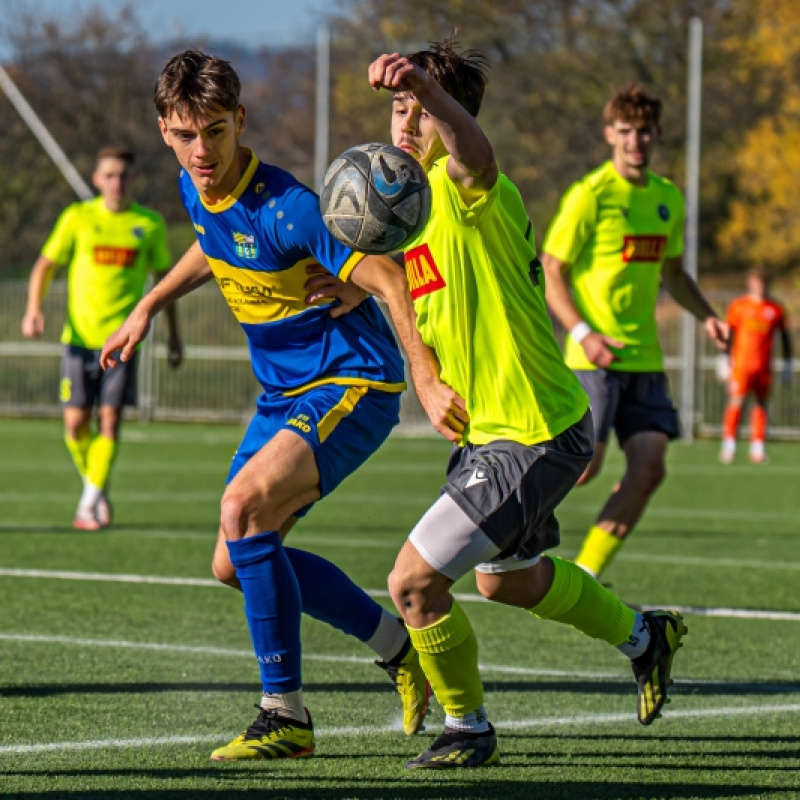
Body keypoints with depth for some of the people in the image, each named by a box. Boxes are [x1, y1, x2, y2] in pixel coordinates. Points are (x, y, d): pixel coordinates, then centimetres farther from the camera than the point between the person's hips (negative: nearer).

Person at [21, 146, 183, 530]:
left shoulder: (150, 224, 3)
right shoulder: (78, 218, 1)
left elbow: (164, 278, 14)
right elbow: (45, 266, 3)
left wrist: (174, 336, 16)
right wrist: (33, 309, -13)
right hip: (79, 337, 0)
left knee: (110, 419, -10)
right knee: (76, 423, -2)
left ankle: (90, 503, -2)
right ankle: (96, 486, 23)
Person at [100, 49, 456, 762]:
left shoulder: (283, 207, -25)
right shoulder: (196, 191, 0)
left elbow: (389, 280, -28)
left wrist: (429, 382, -36)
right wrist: (148, 308, 23)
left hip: (354, 386, -9)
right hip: (284, 394, 9)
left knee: (245, 505, -30)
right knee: (235, 564, 8)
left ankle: (287, 715, -23)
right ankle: (399, 644, 26)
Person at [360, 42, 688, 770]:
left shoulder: (467, 190, -20)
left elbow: (475, 152, -48)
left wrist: (428, 87, -65)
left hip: (533, 434, -10)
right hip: (490, 429, 10)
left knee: (415, 582, -13)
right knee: (507, 580, 30)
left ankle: (469, 730, 9)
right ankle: (644, 635, 52)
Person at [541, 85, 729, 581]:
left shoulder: (668, 197, 12)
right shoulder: (590, 195, -8)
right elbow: (550, 272, -7)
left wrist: (707, 317, 10)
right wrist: (583, 333, -19)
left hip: (645, 357, 6)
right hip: (593, 356, -6)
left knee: (649, 467, -5)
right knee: (584, 467, -14)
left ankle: (585, 576, 4)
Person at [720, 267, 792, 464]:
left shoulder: (775, 309, 8)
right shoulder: (738, 306, 4)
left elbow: (785, 336, 15)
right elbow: (728, 335, 8)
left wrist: (787, 364, 12)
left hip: (764, 366, 2)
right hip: (741, 364, -2)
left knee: (761, 404, 2)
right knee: (736, 401, -10)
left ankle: (757, 448, 5)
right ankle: (729, 444, -6)